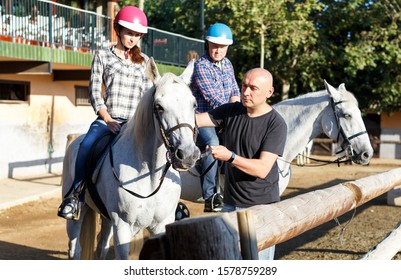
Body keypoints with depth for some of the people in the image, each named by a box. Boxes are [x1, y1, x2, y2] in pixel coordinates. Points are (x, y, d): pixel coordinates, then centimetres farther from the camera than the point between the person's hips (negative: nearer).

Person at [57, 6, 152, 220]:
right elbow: (94, 92, 3)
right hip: (107, 118, -2)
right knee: (86, 145, -32)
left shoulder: (144, 61, 17)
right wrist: (108, 120, -10)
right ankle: (75, 193, -18)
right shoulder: (103, 56, 10)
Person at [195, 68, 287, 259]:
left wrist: (230, 157, -34)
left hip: (261, 207, -6)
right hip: (230, 203, 6)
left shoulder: (276, 125, -15)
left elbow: (262, 169, -22)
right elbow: (196, 120, -8)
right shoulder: (231, 111, 2)